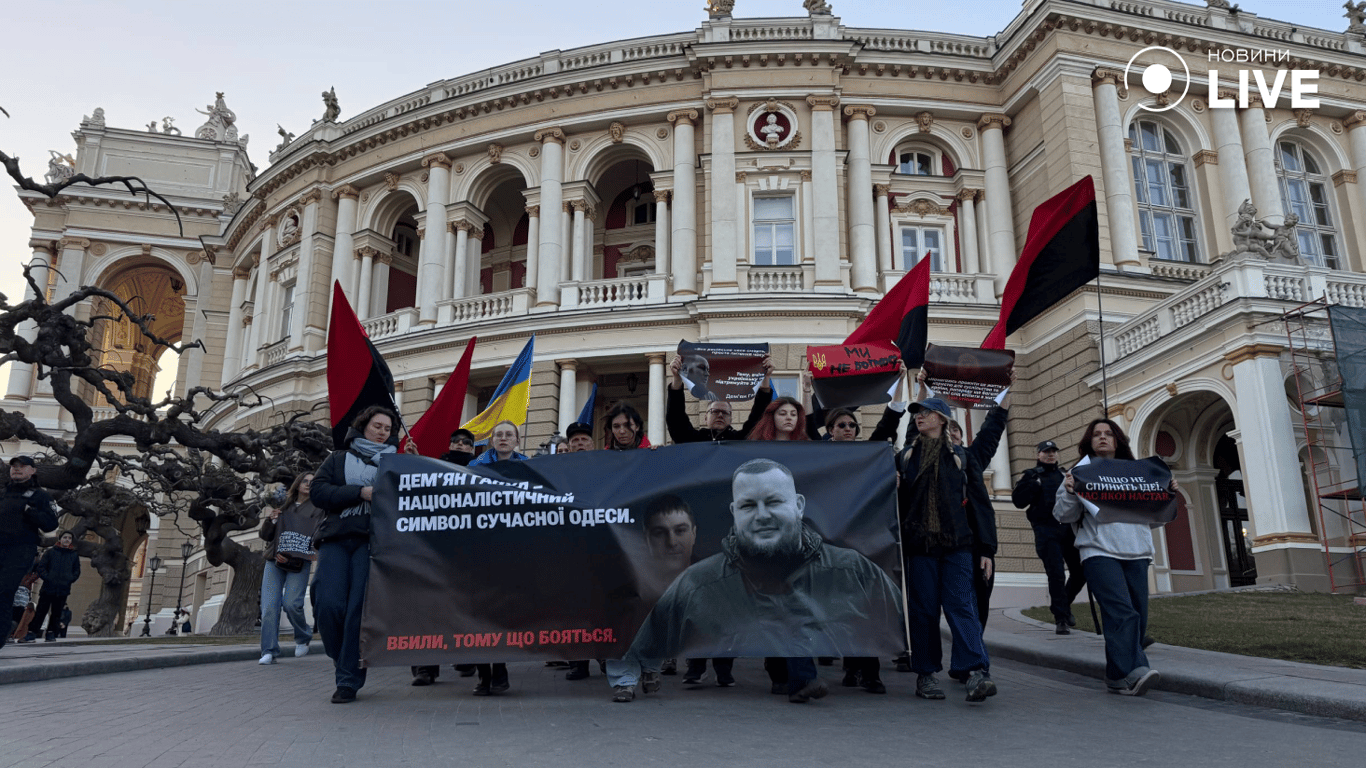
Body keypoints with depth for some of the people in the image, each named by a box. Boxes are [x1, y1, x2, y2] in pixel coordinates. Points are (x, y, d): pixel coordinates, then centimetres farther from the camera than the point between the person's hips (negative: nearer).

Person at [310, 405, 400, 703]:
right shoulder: (338, 459, 19)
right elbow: (318, 492, 3)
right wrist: (361, 492, -7)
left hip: (372, 541, -1)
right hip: (336, 539, 1)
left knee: (359, 609, -10)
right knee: (329, 605, -10)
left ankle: (349, 680, -1)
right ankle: (340, 659, 18)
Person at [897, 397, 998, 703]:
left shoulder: (961, 458, 12)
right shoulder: (905, 457, 13)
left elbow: (979, 503, 9)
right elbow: (896, 502, 9)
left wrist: (986, 548, 3)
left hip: (958, 544, -1)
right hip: (919, 545, 1)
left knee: (961, 605, -10)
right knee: (923, 608, 2)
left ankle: (976, 672, -16)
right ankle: (925, 674, 9)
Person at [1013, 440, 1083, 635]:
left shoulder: (1065, 474, 18)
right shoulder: (1032, 475, 7)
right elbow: (1018, 500, -5)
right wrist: (1035, 483, -13)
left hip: (1069, 528, 4)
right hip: (1047, 531, -4)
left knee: (1080, 571, 4)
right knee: (1056, 574, -10)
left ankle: (1064, 604, 30)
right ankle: (1061, 619, -1)